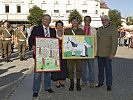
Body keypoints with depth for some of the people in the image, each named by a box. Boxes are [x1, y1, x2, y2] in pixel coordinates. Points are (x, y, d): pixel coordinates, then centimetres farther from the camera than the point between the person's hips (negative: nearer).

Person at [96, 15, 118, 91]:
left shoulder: (113, 29, -4)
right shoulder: (99, 29, 14)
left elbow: (114, 42, -10)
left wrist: (112, 53, -16)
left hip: (107, 53, -5)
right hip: (99, 53, 5)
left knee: (108, 68, 0)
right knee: (100, 68, 12)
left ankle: (109, 85, 10)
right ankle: (100, 82, 24)